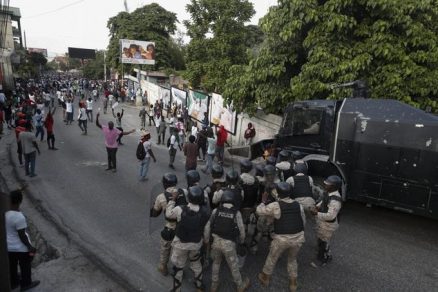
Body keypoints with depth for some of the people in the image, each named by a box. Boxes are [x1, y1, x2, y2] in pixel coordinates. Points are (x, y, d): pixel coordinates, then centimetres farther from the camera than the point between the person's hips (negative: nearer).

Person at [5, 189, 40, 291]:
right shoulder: (19, 217, -31)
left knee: (11, 265, 25)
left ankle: (13, 283, 45)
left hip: (8, 246, 7)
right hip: (21, 247, -6)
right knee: (25, 266, 17)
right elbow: (22, 236, -23)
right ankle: (25, 284, 34)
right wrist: (30, 247, -11)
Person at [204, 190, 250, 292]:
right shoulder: (236, 213, -11)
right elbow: (241, 230, -5)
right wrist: (241, 241, 15)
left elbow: (208, 226, -2)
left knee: (216, 263, 26)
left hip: (216, 241, 2)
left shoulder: (216, 211, -7)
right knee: (234, 266, 18)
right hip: (229, 244, -2)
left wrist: (206, 240, 12)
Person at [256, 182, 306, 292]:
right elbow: (303, 221, 11)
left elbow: (259, 211, -3)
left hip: (281, 239, -3)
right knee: (292, 260, 30)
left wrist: (263, 202, 14)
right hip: (298, 238, 4)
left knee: (272, 259, 23)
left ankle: (265, 278, 43)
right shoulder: (298, 205, 0)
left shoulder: (275, 205, -13)